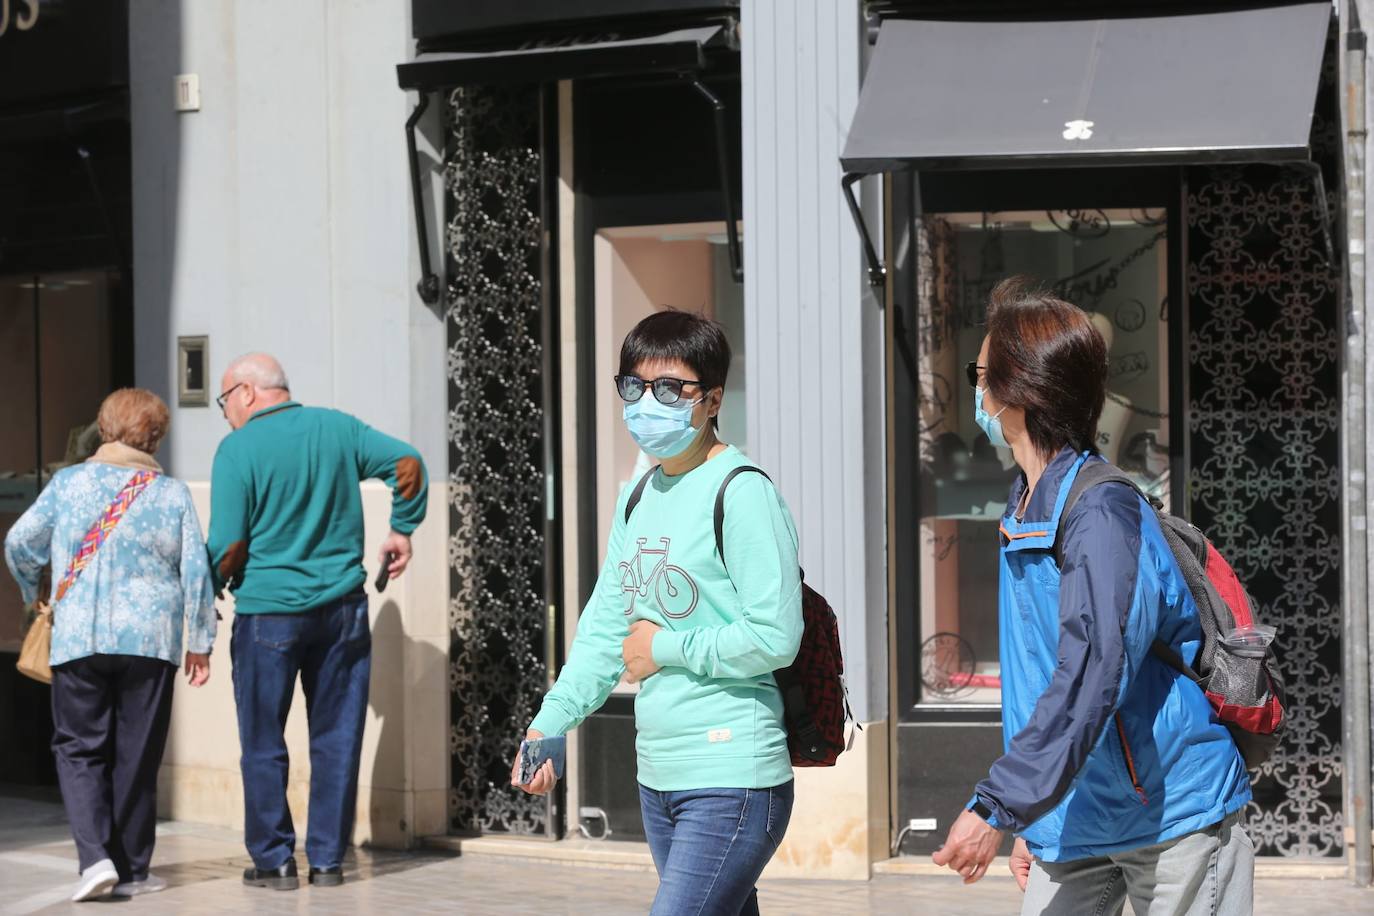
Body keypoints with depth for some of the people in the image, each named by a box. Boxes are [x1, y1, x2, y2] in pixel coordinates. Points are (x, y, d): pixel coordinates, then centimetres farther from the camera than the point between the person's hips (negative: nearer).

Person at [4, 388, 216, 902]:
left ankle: (96, 856, -10)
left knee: (79, 749, 8)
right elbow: (196, 571, 0)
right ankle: (132, 869, 15)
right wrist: (200, 642, 9)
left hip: (79, 640, 0)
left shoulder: (68, 482, 2)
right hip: (151, 639, 0)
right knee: (137, 756, 9)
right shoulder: (172, 493, 2)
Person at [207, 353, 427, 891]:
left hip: (268, 612, -4)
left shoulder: (238, 449, -8)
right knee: (337, 739, 8)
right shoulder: (337, 428, 5)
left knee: (263, 743, 7)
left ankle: (274, 859, 8)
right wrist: (401, 530, 14)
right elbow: (407, 463, 2)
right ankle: (328, 859, 10)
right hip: (342, 606, 4)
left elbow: (228, 547, -12)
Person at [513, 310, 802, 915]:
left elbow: (774, 638, -18)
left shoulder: (742, 493, -13)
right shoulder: (637, 499, 14)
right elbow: (604, 627, 16)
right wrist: (548, 725, 4)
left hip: (733, 780, -8)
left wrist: (664, 649, -8)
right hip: (658, 775, 8)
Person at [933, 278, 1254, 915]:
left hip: (1169, 813, -8)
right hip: (1074, 821, 8)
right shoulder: (1026, 510, 11)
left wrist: (997, 808, -30)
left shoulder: (1101, 516, -20)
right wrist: (1029, 824, 19)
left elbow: (1089, 680, -29)